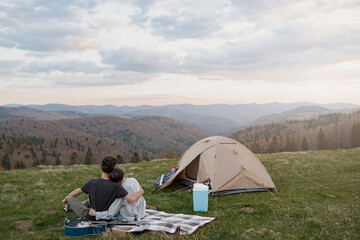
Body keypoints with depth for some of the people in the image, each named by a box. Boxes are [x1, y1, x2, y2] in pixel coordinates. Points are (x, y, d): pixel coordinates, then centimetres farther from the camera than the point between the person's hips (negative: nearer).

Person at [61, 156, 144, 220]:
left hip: (90, 217, -3)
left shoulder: (92, 182, -21)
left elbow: (78, 191, -3)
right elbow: (132, 199, -29)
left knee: (70, 198, 12)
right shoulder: (116, 186, -23)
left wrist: (66, 198, 17)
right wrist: (141, 192, -8)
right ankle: (71, 206, 48)